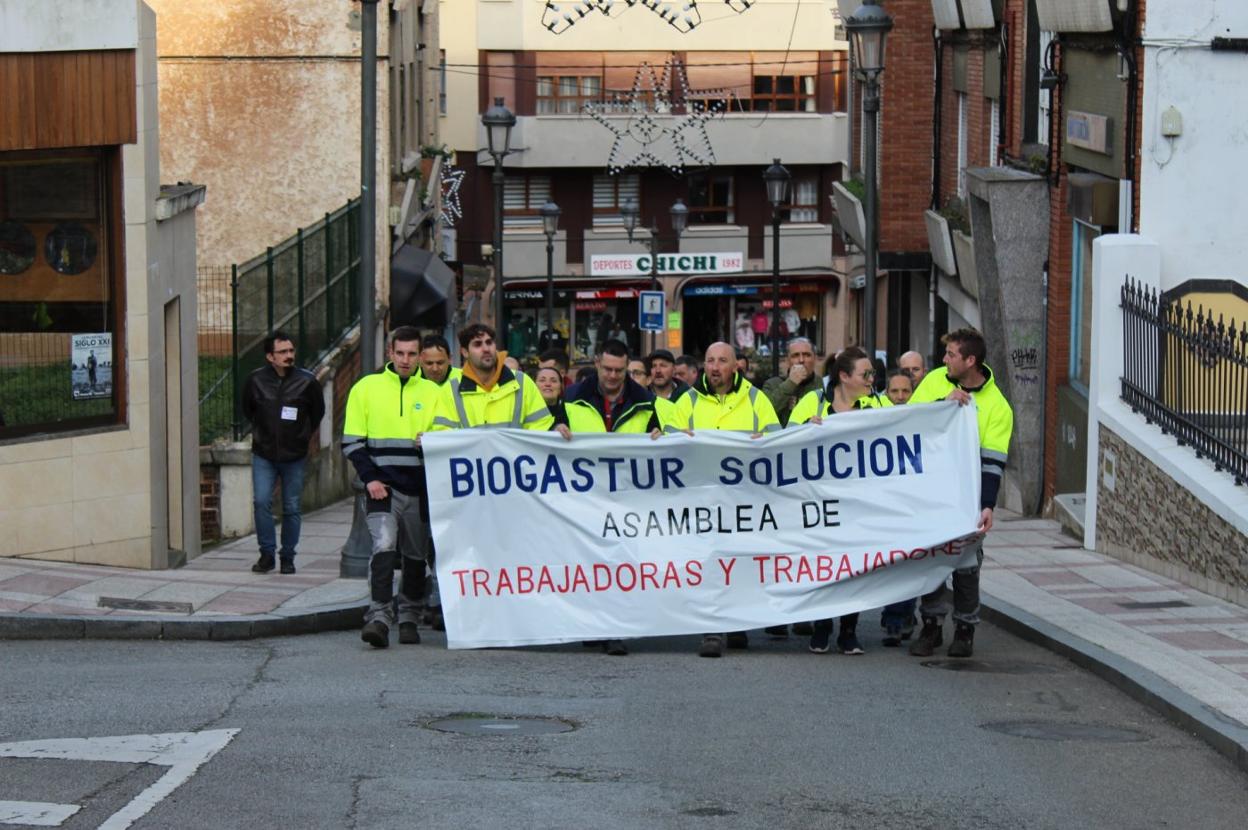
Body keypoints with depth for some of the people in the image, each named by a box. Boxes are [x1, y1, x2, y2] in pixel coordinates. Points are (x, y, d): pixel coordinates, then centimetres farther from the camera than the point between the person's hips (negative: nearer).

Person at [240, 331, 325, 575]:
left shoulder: (307, 381, -6)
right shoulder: (255, 380, -5)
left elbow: (318, 412, 11)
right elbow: (247, 410, 14)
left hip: (294, 456, 0)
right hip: (263, 454, 0)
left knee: (292, 508, 5)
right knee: (261, 502, -11)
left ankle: (288, 557, 15)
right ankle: (267, 553, 0)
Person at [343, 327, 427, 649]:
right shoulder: (367, 387, 4)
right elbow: (352, 441, 3)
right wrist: (370, 478, -8)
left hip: (418, 489, 3)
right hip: (381, 486, -3)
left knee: (416, 556, 9)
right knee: (384, 546, -18)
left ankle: (409, 619, 22)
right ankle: (379, 618, -22)